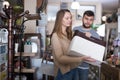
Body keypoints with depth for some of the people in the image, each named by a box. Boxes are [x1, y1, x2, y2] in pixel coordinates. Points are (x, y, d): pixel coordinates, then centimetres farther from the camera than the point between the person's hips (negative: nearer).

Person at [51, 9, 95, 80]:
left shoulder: (69, 33, 8)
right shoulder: (55, 36, -15)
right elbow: (60, 58, -23)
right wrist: (80, 59, -31)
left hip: (74, 68, 7)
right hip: (64, 71, -7)